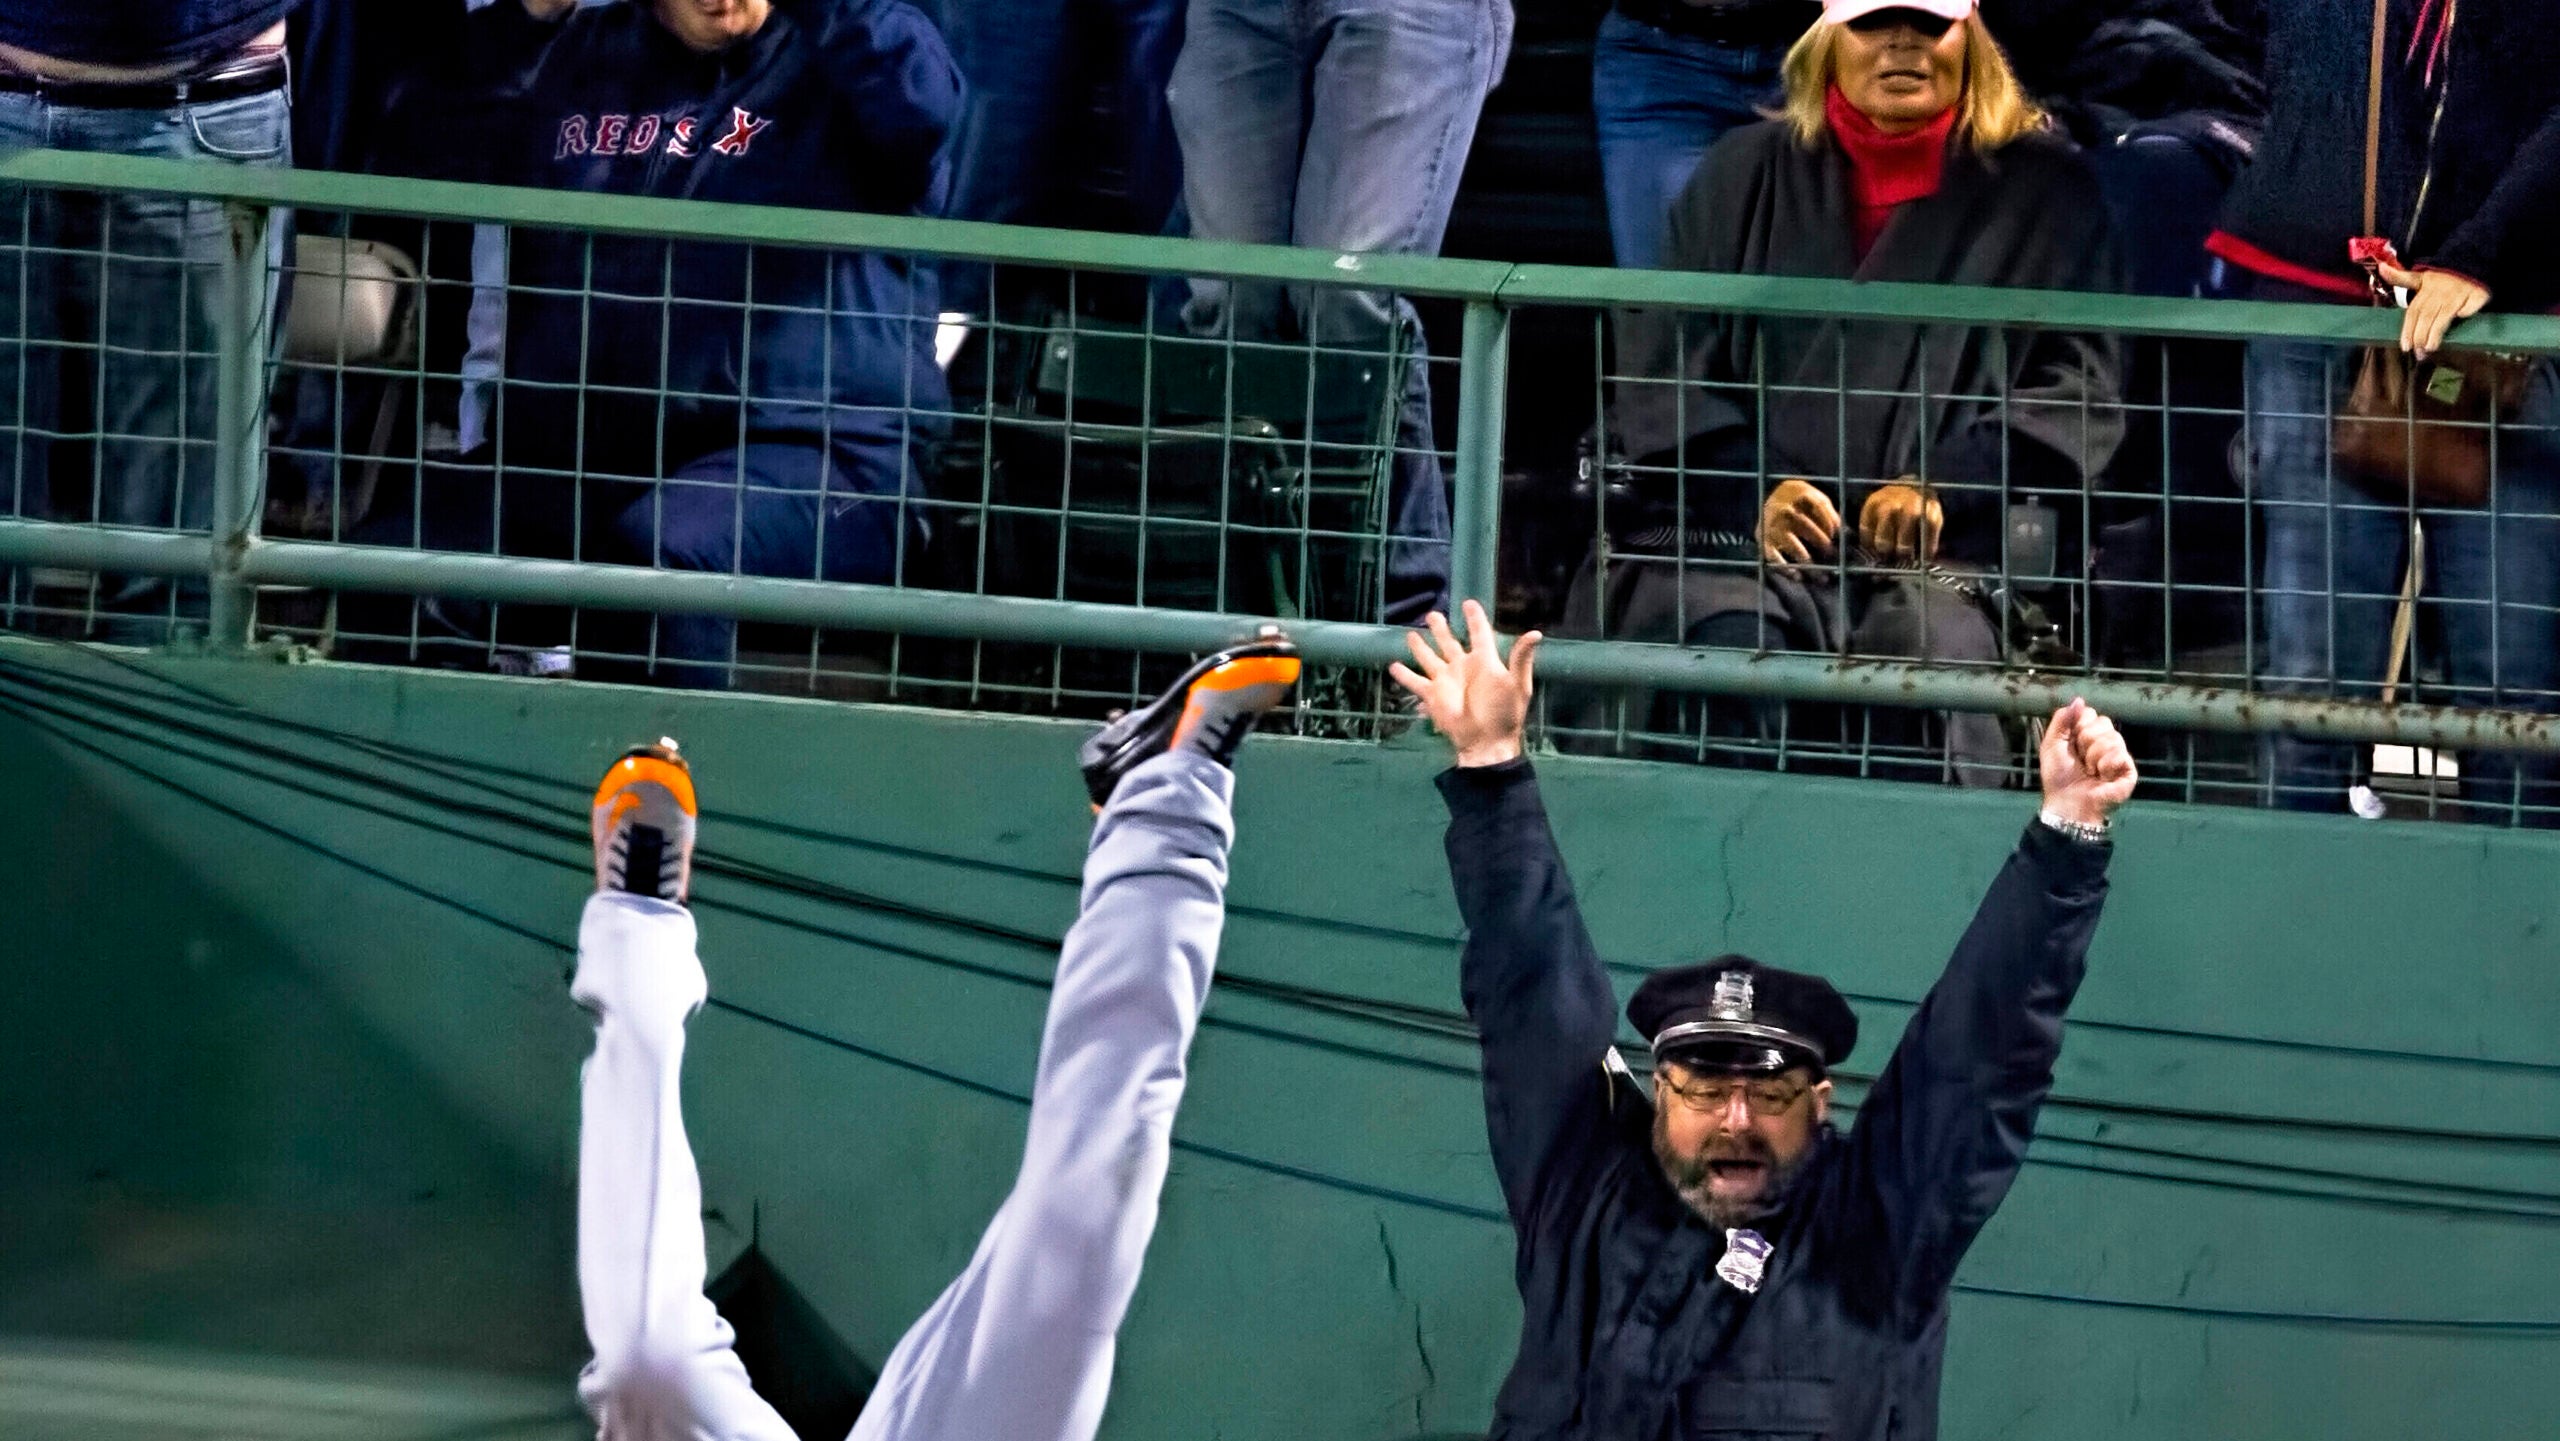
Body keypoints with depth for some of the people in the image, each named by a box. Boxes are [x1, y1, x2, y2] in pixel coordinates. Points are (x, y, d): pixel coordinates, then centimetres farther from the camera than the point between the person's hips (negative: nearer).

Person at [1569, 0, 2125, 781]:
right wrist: (1754, 496, -7)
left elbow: (2077, 389, 8)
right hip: (1729, 536, 1)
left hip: (1946, 556, -1)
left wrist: (1941, 491, -9)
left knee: (1931, 651, -34)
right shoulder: (1749, 174, 19)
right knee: (1733, 645, -32)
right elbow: (1659, 370, 13)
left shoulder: (2041, 192, 15)